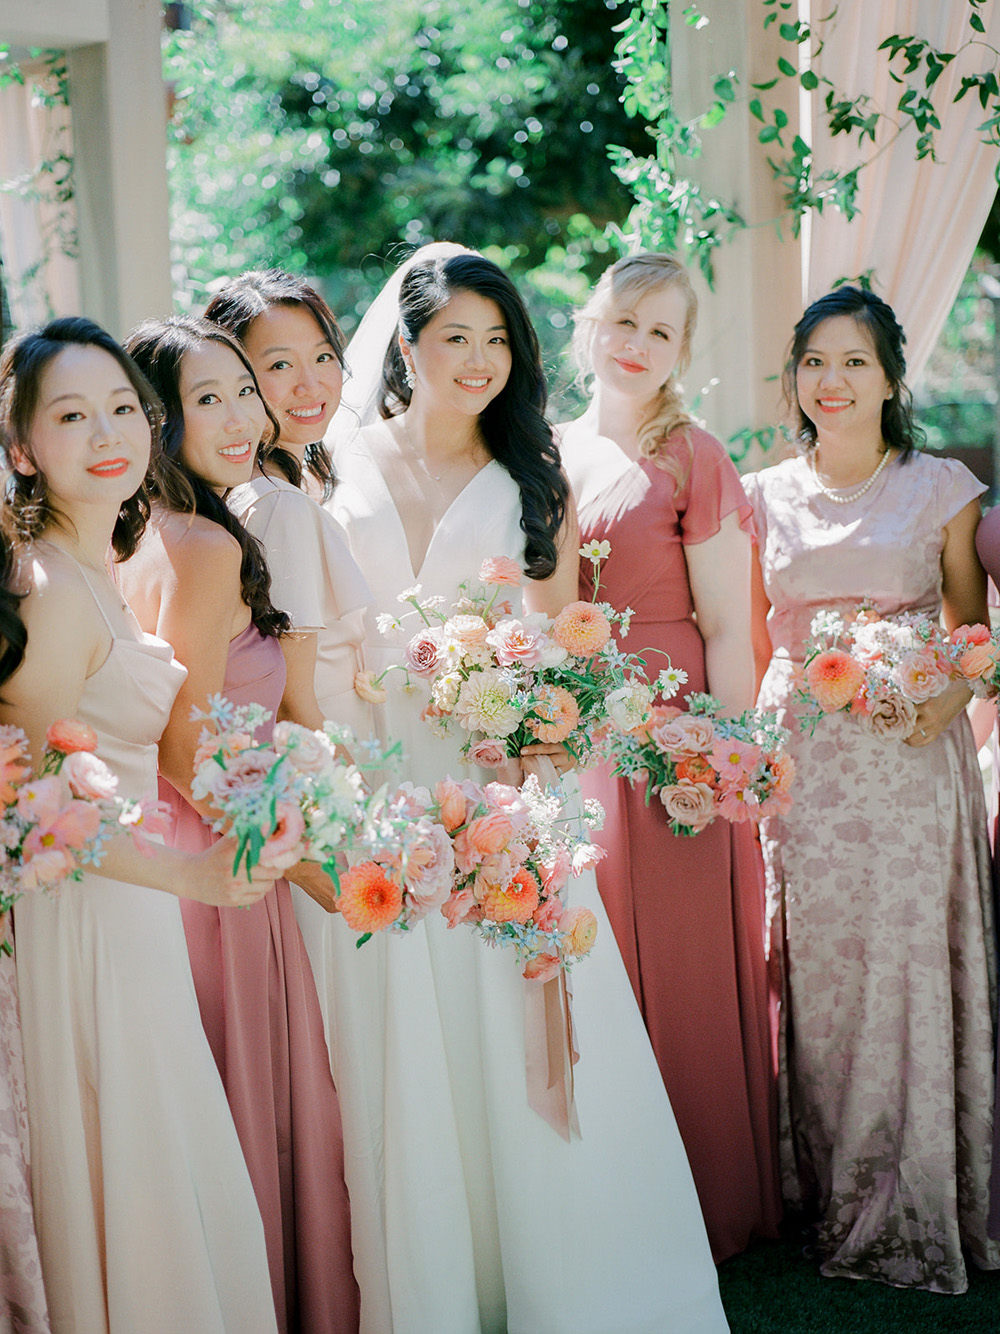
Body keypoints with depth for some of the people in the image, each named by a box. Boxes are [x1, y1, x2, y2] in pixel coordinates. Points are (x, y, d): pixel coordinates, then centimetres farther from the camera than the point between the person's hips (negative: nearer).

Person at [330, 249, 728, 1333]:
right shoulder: (342, 469, 8)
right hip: (376, 771, 0)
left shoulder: (532, 481, 10)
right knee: (404, 1032, 1)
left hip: (497, 774, 0)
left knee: (512, 1013, -1)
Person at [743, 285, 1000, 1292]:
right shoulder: (765, 497, 9)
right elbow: (750, 643, 12)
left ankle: (907, 1209, 14)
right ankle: (826, 1194, 19)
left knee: (905, 968, -1)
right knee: (811, 972, 4)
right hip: (797, 759, 2)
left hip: (909, 760, -2)